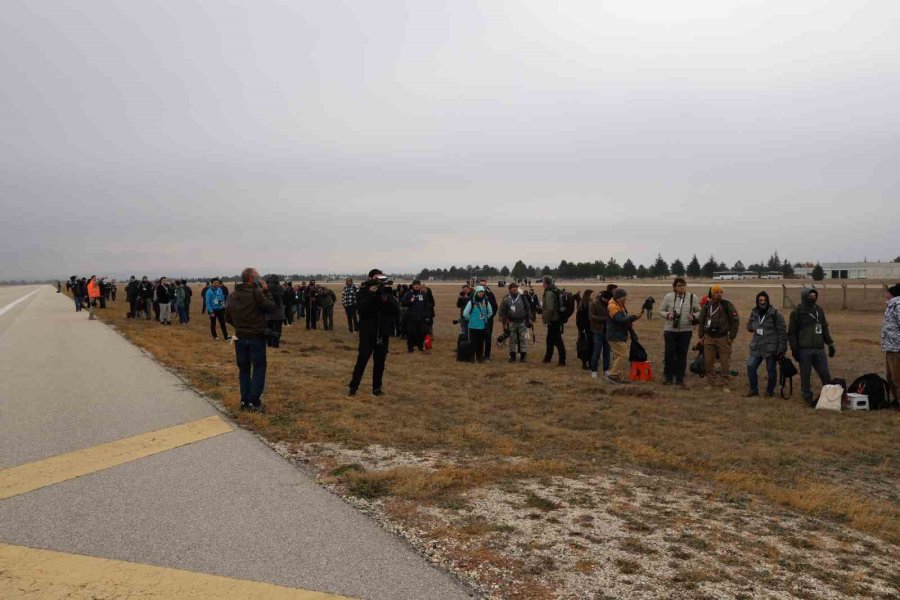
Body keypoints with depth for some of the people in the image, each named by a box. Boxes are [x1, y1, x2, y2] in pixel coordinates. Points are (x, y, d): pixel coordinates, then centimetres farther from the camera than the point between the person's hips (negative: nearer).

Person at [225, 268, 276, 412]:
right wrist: (266, 292, -4)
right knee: (259, 368, 3)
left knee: (243, 369, 14)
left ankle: (244, 401, 16)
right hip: (256, 336, -6)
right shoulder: (256, 293, -17)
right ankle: (254, 401, -1)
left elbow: (228, 317, 9)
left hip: (240, 337, 6)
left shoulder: (233, 296, 5)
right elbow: (271, 308, -11)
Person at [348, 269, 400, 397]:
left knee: (380, 362, 9)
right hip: (368, 332, -3)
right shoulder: (364, 291, -5)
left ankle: (377, 388, 19)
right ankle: (353, 387, 9)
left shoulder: (387, 291, 3)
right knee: (362, 360, 0)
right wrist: (371, 294, -27)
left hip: (383, 332, 3)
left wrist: (388, 296, -19)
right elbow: (360, 308, -21)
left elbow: (397, 310, -7)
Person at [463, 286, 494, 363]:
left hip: (483, 326, 4)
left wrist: (486, 318, 13)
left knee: (481, 342, 7)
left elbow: (490, 312, 19)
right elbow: (465, 313, -10)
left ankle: (480, 356, 18)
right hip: (473, 326, -4)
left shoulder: (486, 301, 4)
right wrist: (470, 319, 1)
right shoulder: (472, 302, -9)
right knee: (474, 342, -1)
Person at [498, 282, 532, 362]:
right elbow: (502, 312, 2)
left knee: (523, 339, -2)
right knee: (512, 340, 7)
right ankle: (512, 356, 16)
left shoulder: (522, 297, 1)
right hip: (512, 323, 0)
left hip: (522, 322, 0)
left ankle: (523, 356, 5)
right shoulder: (506, 299, -1)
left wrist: (529, 319, 3)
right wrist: (504, 324, 0)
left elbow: (528, 309, 6)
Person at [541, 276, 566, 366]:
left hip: (552, 320, -10)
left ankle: (562, 361, -3)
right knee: (550, 339, 20)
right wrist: (543, 314, 19)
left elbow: (550, 309, -26)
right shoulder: (555, 291, 11)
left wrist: (546, 319, -18)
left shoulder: (549, 293, -19)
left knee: (557, 341, -6)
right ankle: (547, 358, 33)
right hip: (556, 319, 10)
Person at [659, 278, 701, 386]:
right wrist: (667, 315, -14)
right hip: (670, 330, -1)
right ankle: (668, 377, 15)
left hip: (686, 331, 1)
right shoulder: (668, 297, 0)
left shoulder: (692, 297, 2)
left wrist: (694, 317, -12)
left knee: (682, 355, 7)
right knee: (669, 354, 1)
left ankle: (680, 378, 18)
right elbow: (661, 310, 6)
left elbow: (699, 311, 8)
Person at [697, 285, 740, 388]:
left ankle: (724, 384, 7)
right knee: (708, 362, 5)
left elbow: (735, 321, -2)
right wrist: (701, 335, 9)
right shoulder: (707, 306, 5)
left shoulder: (727, 305, -4)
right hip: (708, 337, 3)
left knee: (725, 362, -2)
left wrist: (732, 336, -4)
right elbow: (701, 320, 14)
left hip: (723, 337, -3)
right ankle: (711, 382, 16)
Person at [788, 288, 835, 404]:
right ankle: (807, 396, 14)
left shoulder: (819, 310, 13)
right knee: (805, 375, 3)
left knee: (825, 374, 5)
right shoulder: (797, 313, -2)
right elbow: (791, 333, -2)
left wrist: (830, 344, 15)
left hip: (819, 349, 4)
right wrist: (794, 349, -8)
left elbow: (825, 328, 20)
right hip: (804, 350, -4)